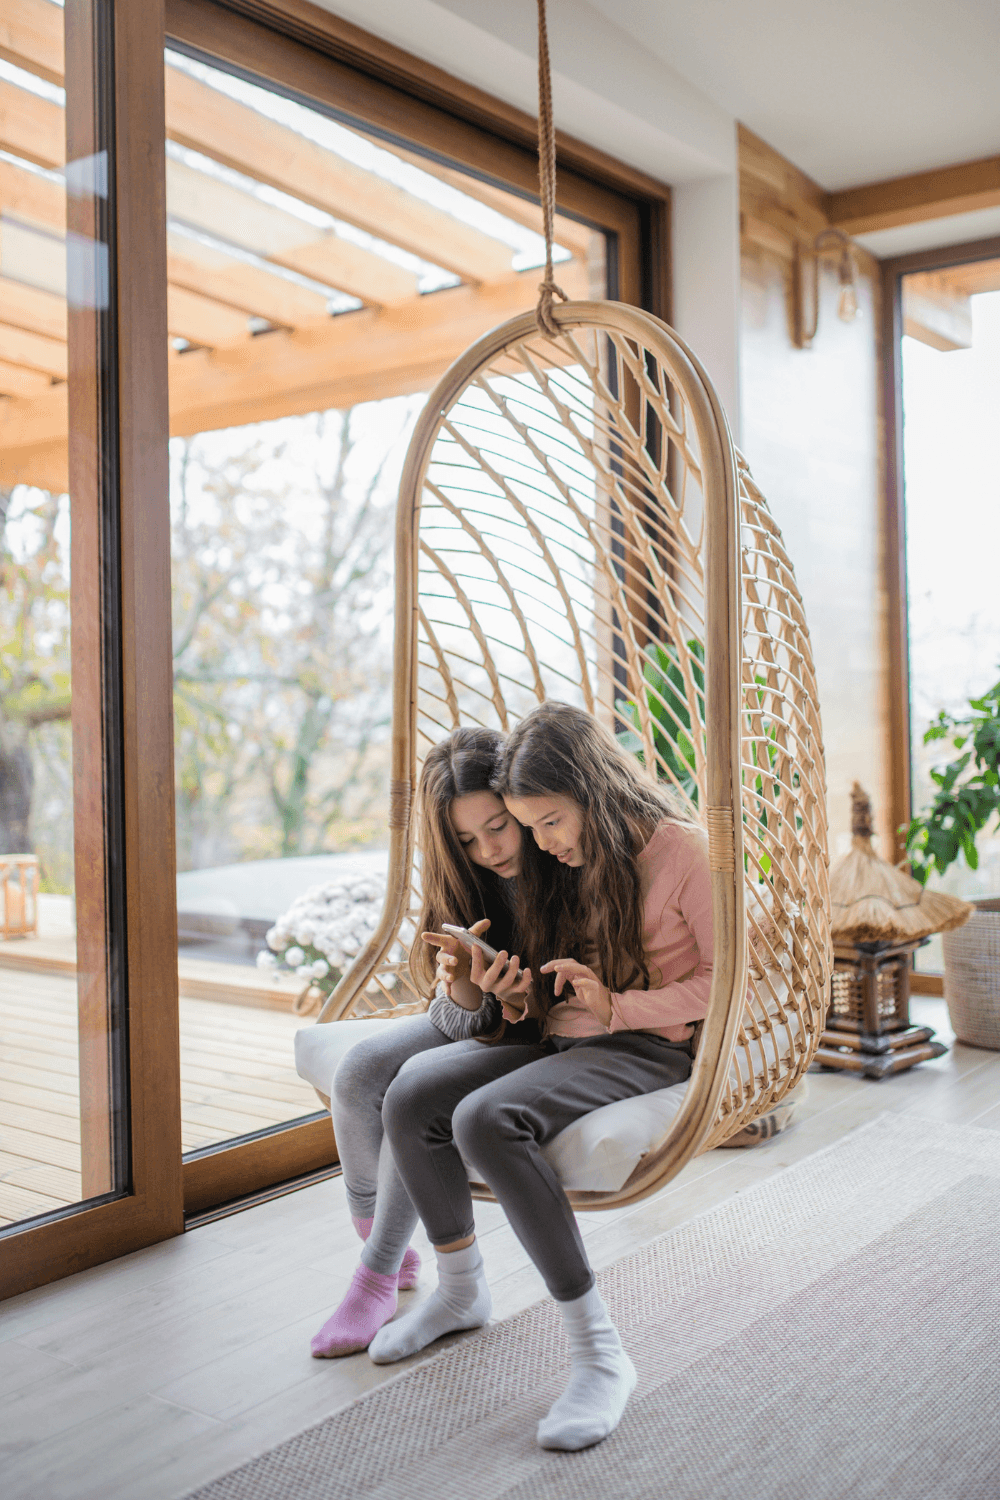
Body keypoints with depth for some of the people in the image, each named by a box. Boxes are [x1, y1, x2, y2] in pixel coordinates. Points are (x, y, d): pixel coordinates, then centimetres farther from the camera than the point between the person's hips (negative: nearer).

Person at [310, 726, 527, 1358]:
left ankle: (379, 1277, -10)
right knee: (359, 1071, -19)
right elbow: (463, 1020, -11)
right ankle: (387, 1246, 2)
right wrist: (463, 982, -34)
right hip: (479, 1025, 5)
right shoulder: (465, 883, -8)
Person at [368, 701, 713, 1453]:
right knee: (410, 1096, -17)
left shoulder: (682, 849, -8)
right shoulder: (565, 863, 13)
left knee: (487, 1119, -32)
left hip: (650, 1050, -7)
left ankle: (599, 1351, -22)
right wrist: (516, 993, -3)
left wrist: (616, 1006, -18)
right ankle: (461, 1289, 9)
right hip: (560, 1041, 7)